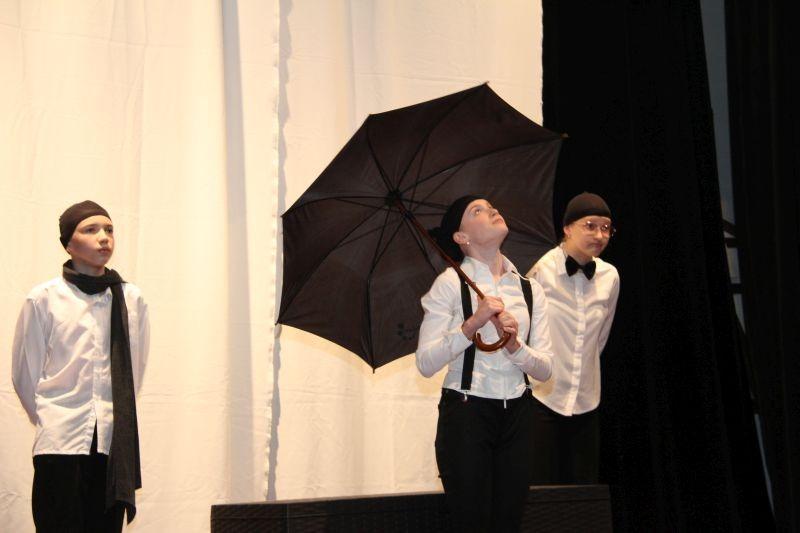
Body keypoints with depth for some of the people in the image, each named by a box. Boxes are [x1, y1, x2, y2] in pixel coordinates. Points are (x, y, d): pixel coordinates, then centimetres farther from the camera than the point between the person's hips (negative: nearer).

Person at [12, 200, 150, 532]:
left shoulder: (131, 299, 4)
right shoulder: (44, 299, -2)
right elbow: (25, 373, 5)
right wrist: (49, 420, 11)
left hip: (114, 442, 2)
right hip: (61, 443, -2)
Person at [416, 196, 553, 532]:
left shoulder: (530, 290, 10)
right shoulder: (451, 283, -5)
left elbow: (544, 369, 4)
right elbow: (426, 364, -12)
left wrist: (514, 345, -14)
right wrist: (471, 325, -22)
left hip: (516, 416, 5)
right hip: (466, 413, -4)